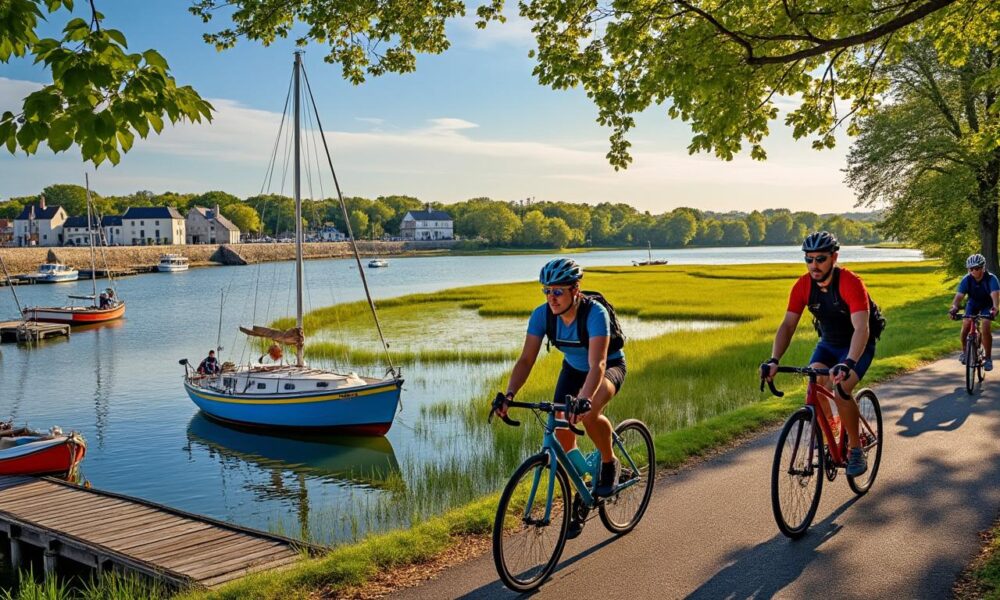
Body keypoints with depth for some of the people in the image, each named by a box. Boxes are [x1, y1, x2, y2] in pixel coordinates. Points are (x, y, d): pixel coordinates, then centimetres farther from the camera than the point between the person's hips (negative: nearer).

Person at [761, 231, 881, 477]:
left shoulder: (851, 283, -30)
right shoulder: (803, 286, -15)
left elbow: (861, 328, -40)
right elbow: (788, 325, -18)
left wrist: (847, 364, -56)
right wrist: (773, 360, -33)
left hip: (858, 345, -5)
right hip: (828, 343, 5)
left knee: (841, 391, -24)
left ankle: (856, 449, -3)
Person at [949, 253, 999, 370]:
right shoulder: (966, 280, -25)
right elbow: (959, 296, -35)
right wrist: (954, 307, -56)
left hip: (987, 305, -2)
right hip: (973, 303, 2)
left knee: (986, 327, -21)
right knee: (966, 324, -19)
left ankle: (988, 358, -7)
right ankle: (964, 351, 5)